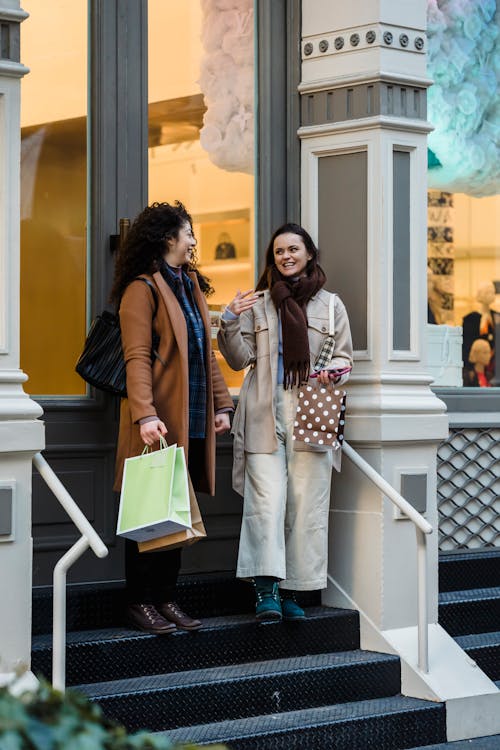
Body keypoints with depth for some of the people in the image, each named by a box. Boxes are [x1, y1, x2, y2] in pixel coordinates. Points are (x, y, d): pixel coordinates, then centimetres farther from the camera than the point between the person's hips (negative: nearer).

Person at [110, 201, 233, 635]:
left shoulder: (190, 286, 18)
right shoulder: (142, 289, -8)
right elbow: (136, 357, -16)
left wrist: (221, 404, 13)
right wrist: (145, 414, -25)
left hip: (193, 421, 8)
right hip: (159, 422, -8)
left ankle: (166, 599, 17)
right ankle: (140, 603, 6)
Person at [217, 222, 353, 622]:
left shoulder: (330, 305, 11)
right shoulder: (258, 303, 11)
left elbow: (344, 356, 15)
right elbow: (240, 359, 8)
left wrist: (333, 372, -8)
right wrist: (230, 322, -9)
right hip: (266, 414, -1)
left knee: (306, 504, -1)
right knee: (267, 498, -12)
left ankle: (291, 590, 5)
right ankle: (266, 589, -15)